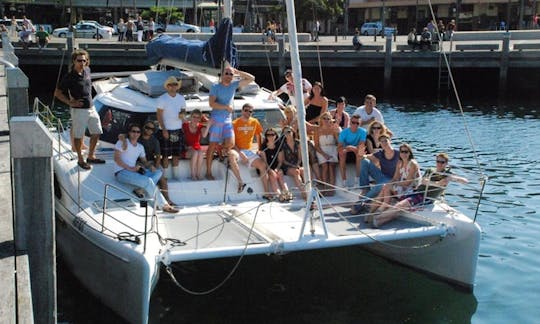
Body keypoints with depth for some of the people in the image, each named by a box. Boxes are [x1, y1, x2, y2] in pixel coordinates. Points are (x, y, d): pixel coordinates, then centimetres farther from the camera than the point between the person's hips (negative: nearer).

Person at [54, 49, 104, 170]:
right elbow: (57, 93, -11)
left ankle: (91, 156, 30)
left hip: (91, 108, 7)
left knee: (97, 133, 14)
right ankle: (80, 160, 19)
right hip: (79, 110, -7)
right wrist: (70, 102, -15)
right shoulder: (70, 77, -15)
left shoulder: (87, 70, 3)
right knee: (78, 136, 5)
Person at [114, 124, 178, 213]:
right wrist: (130, 168, -20)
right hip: (121, 172, -8)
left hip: (134, 171, 8)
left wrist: (150, 166, -2)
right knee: (148, 180, -28)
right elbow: (116, 158, -10)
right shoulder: (122, 142, 1)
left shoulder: (140, 147, 22)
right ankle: (164, 205, -27)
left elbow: (144, 161, 24)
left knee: (158, 172, -8)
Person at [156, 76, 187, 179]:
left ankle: (176, 175, 19)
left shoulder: (181, 98, 7)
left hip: (178, 129, 4)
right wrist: (164, 130, -15)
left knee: (177, 154, 9)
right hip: (166, 130, -4)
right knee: (165, 155, -1)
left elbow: (183, 110, 16)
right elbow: (159, 115, -8)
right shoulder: (162, 98, -6)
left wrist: (183, 114, -10)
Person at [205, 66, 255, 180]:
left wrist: (237, 72, 1)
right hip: (216, 119, -4)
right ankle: (208, 172, 3)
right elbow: (211, 103, -14)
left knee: (231, 143, -11)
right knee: (213, 145, -4)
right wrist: (226, 107, -11)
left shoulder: (234, 85, 8)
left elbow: (251, 78, 6)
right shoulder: (216, 87, -4)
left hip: (228, 120, 4)